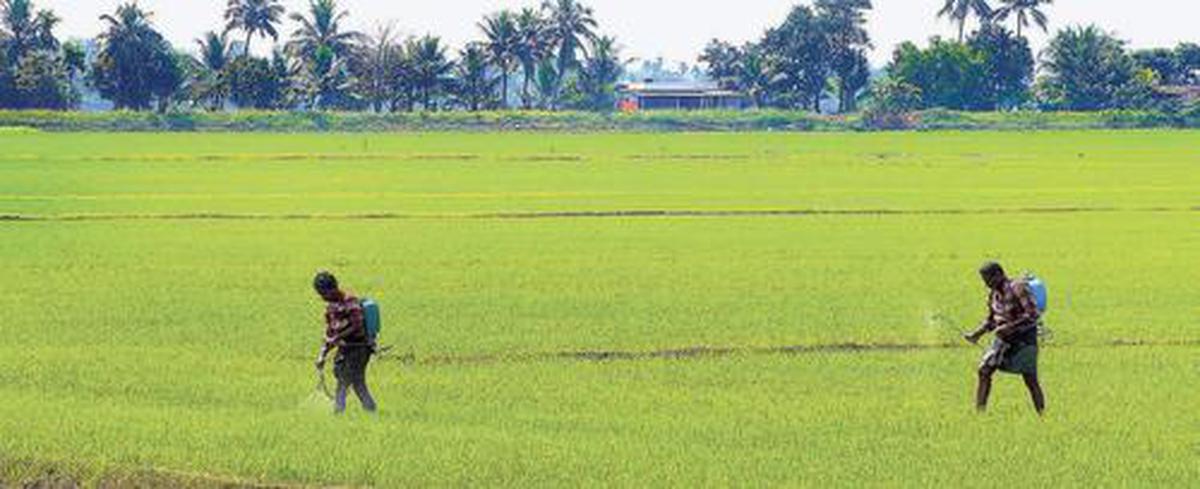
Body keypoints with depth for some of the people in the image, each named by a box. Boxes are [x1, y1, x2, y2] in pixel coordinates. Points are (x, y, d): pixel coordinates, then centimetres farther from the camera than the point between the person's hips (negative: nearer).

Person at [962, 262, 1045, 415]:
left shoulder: (1017, 289, -18)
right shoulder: (993, 294, 5)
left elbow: (1033, 314, -24)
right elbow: (991, 319, 18)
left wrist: (1009, 327, -28)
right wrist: (977, 334, 3)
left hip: (1024, 338, -7)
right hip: (1003, 339, 7)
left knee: (1031, 380, -6)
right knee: (984, 370, -3)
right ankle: (979, 412, 1)